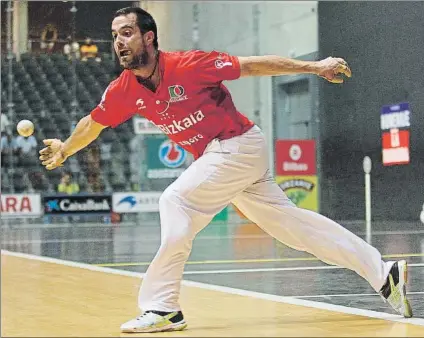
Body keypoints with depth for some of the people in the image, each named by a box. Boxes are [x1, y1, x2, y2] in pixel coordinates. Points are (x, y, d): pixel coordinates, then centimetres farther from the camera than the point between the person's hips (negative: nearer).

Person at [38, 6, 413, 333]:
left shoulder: (189, 65, -21)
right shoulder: (122, 91, -3)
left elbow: (254, 65, -15)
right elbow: (94, 123, 16)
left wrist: (314, 67, -15)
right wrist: (64, 149, 29)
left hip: (240, 144, -7)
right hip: (216, 157, 7)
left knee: (176, 199, -20)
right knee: (288, 220, 8)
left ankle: (161, 308, -14)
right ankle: (384, 273, 16)